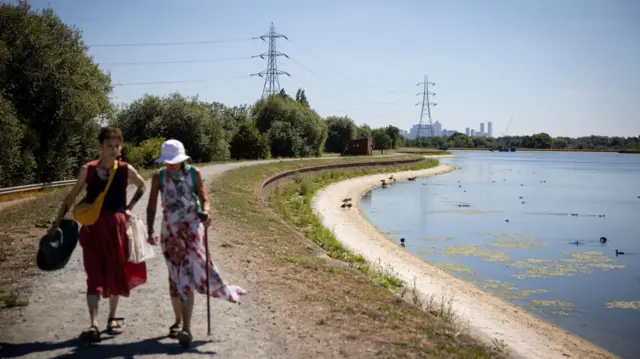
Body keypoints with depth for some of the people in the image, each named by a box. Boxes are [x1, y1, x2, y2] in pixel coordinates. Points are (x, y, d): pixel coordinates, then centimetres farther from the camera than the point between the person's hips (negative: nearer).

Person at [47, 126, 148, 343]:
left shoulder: (126, 170, -1)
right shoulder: (88, 169, -3)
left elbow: (142, 186, 18)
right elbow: (72, 197, 4)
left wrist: (130, 207, 7)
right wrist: (57, 222, 1)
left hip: (116, 226, 1)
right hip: (92, 227, -1)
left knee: (115, 273, 9)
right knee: (95, 276, -7)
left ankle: (112, 319, 26)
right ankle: (94, 325, -11)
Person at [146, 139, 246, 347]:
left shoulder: (194, 173, -4)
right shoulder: (159, 177, -1)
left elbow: (204, 198, 2)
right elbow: (151, 207, 0)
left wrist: (205, 212, -20)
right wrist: (150, 231, -13)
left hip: (191, 228, -2)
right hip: (170, 230, 3)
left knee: (186, 275, -11)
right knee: (175, 277, 11)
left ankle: (186, 329, -10)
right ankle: (178, 322, 28)